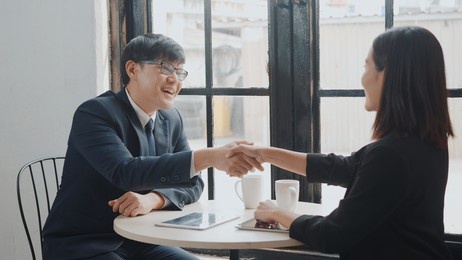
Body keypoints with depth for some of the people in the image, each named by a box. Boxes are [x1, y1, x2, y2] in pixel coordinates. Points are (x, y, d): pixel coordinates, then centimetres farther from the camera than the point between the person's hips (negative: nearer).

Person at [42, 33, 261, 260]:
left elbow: (192, 183, 4)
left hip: (137, 242, 6)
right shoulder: (95, 113, -15)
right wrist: (209, 157, -37)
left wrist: (153, 199, -18)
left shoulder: (171, 119, 5)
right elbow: (126, 172, -30)